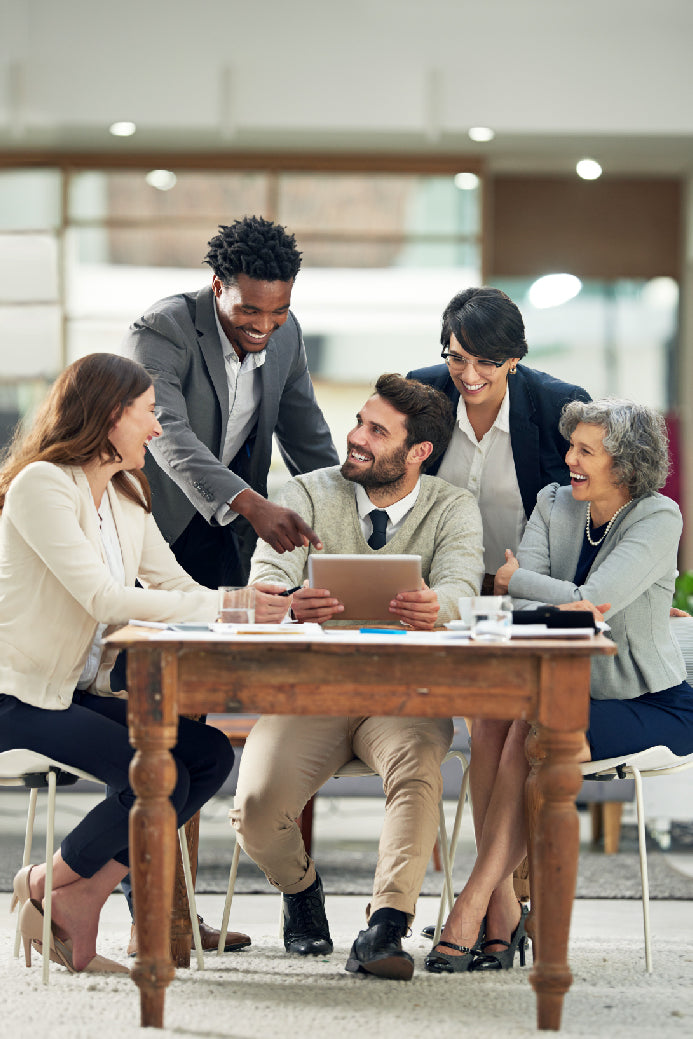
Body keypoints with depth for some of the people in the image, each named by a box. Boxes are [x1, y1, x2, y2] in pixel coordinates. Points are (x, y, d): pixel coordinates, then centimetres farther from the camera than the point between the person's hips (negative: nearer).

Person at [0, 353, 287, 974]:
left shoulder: (126, 494, 14)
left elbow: (173, 585, 8)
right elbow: (104, 598, -24)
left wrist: (273, 607, -10)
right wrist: (227, 607, -26)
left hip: (88, 690, 9)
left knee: (210, 754, -11)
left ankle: (83, 899, -4)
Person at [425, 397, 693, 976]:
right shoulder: (554, 504, 5)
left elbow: (593, 600, -24)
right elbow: (518, 606, -7)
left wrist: (513, 580, -9)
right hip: (574, 690, 5)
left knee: (533, 735, -30)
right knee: (491, 724, -26)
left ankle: (472, 907, -28)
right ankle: (502, 916, -25)